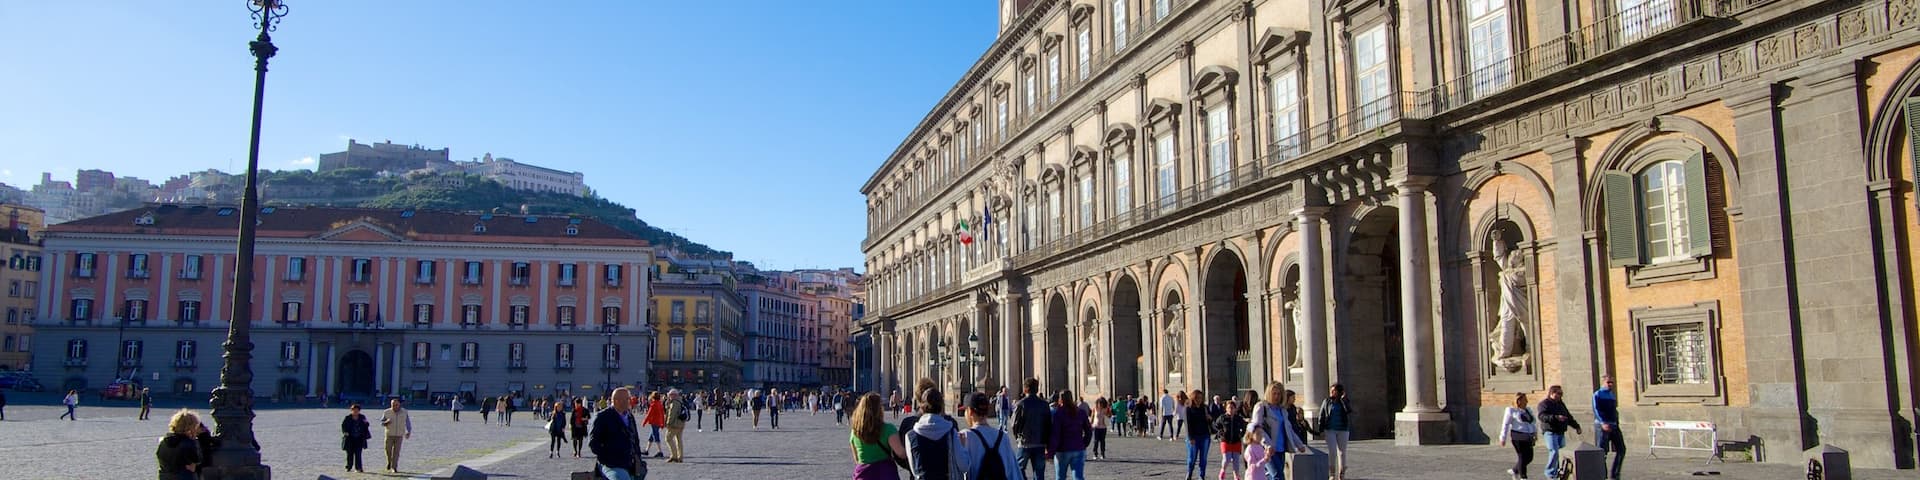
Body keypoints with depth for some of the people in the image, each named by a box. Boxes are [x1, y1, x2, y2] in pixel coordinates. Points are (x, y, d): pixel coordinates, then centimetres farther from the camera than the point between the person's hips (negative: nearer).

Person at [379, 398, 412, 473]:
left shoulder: (404, 412, -2)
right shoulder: (386, 412, -5)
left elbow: (407, 422, 10)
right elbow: (381, 422, 2)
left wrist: (409, 431, 10)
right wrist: (386, 422, -21)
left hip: (399, 435, 0)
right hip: (389, 435, 0)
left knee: (396, 451, -4)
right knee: (388, 450, 1)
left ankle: (394, 467, 0)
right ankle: (389, 462, 30)